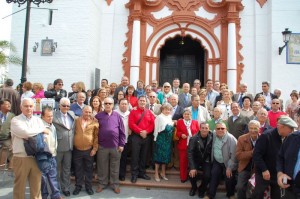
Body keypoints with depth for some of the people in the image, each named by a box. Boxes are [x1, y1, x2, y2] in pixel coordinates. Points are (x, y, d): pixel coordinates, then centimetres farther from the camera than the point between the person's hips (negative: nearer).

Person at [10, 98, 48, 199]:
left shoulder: (38, 120, 10)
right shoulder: (15, 120, -4)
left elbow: (45, 134, 1)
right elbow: (25, 132, -19)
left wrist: (31, 136, -13)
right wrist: (42, 130, -8)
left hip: (36, 157, 3)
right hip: (21, 158, -3)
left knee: (36, 184, 12)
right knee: (20, 185, 10)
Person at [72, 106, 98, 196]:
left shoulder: (94, 122, -4)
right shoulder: (76, 120, 0)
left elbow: (96, 136, -2)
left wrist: (95, 148, -5)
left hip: (89, 150, -1)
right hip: (77, 150, 1)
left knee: (89, 169, 12)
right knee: (78, 169, 13)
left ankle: (88, 186, 27)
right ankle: (78, 186, 29)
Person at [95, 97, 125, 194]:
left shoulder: (117, 116, 1)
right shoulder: (98, 116, 0)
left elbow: (122, 131, 2)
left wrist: (121, 144, -2)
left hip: (115, 146, 0)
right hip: (102, 146, 0)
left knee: (115, 167, 11)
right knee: (102, 167, 12)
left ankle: (115, 184, 25)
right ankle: (102, 183, 28)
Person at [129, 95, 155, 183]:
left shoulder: (149, 112, 11)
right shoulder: (133, 111, 2)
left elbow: (152, 124, 2)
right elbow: (131, 124, -8)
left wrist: (146, 131, -13)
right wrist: (140, 131, -16)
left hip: (147, 136, 3)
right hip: (136, 136, -3)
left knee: (144, 155, 10)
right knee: (135, 155, -1)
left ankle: (142, 173, 21)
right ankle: (134, 174, 8)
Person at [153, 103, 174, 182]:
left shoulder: (169, 117, 11)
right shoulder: (160, 117, -12)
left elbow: (171, 128, 13)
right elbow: (166, 128, -17)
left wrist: (171, 125, -4)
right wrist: (172, 124, -6)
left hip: (168, 139, 7)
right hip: (161, 139, -7)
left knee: (165, 155, 13)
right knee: (159, 155, 2)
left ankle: (163, 173, 26)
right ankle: (156, 174, 14)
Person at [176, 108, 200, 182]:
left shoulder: (195, 122, 10)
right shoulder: (179, 122, 9)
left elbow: (198, 133, 6)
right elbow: (177, 132, 7)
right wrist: (181, 135, -13)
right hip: (183, 145, 0)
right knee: (183, 161, 3)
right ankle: (183, 177, 15)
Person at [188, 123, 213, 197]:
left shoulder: (212, 137, -13)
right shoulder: (194, 138, -14)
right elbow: (190, 153, -16)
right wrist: (192, 167, -23)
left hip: (207, 161, 0)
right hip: (196, 160, 0)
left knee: (207, 176, -22)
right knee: (192, 173, -22)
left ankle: (202, 189, 14)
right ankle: (194, 187, 15)